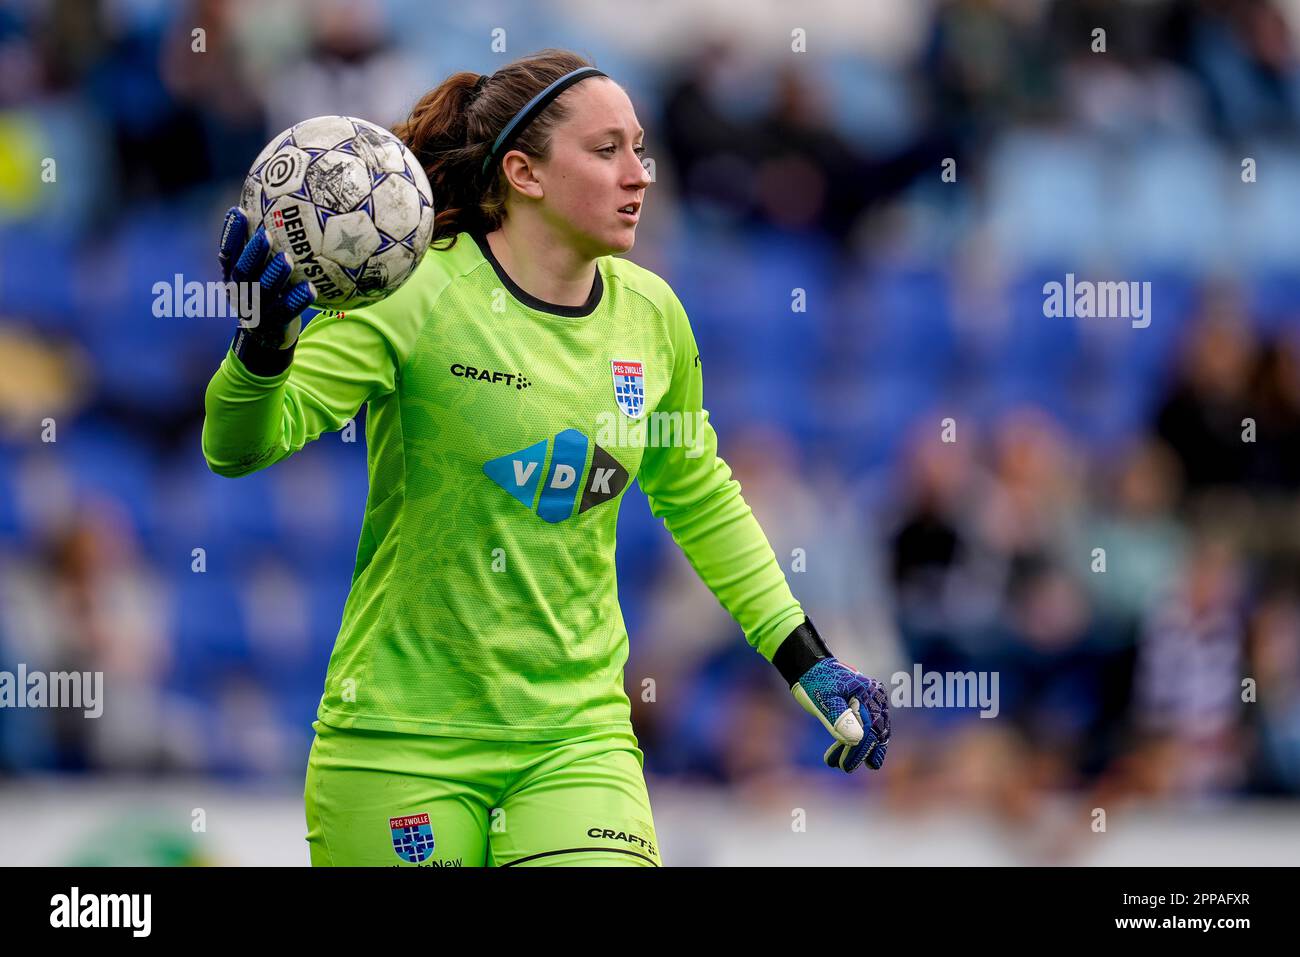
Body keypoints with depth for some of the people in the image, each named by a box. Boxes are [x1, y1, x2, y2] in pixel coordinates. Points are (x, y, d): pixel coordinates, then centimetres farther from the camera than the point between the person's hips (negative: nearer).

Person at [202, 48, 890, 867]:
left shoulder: (650, 315, 4)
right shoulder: (416, 295, -12)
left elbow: (699, 498, 22)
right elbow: (241, 446, -18)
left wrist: (805, 660, 20)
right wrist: (266, 347, -40)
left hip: (575, 733, 3)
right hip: (401, 738, -3)